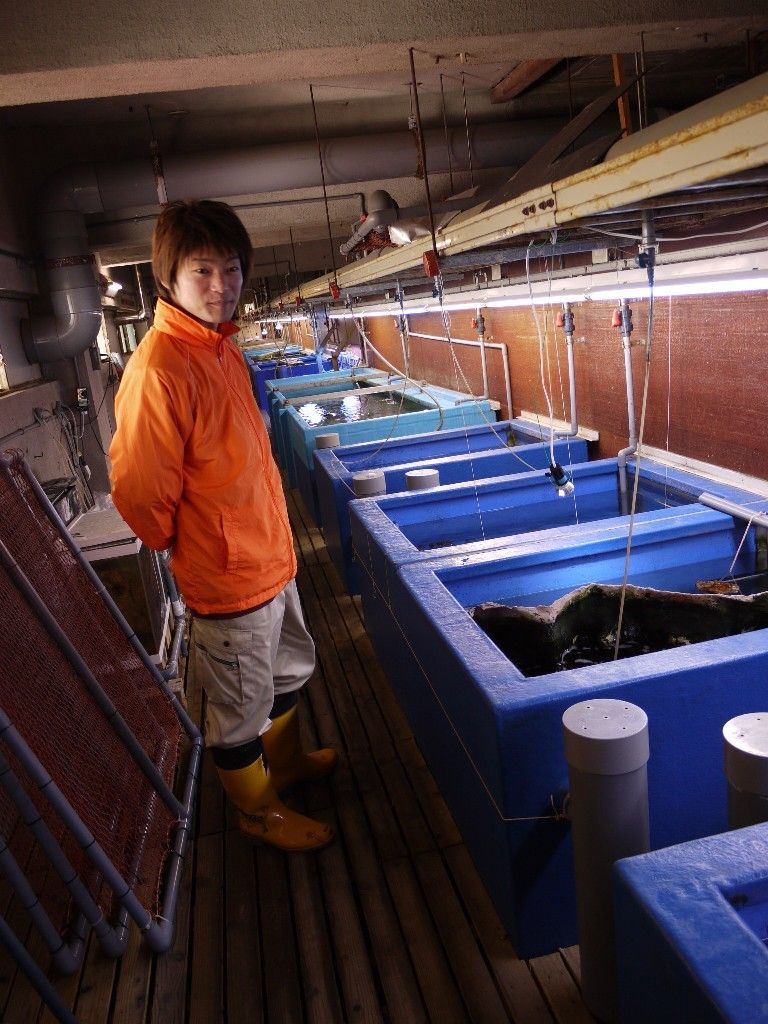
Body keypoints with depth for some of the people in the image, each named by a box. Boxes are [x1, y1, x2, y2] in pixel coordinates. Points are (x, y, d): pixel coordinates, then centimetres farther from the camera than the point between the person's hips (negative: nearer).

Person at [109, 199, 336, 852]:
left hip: (269, 555, 9)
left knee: (289, 669, 28)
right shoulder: (159, 369, -26)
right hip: (228, 576, -9)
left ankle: (285, 762, 53)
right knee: (240, 706, 13)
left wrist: (271, 539, 16)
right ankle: (258, 810, 38)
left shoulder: (220, 345, 4)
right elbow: (140, 493, -22)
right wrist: (180, 543, -4)